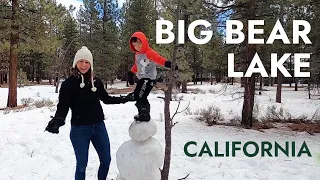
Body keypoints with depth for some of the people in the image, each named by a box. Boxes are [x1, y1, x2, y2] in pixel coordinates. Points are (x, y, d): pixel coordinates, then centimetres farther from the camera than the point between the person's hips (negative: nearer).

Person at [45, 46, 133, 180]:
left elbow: (106, 98, 17)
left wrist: (124, 99, 14)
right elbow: (63, 106, -15)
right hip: (79, 130, -4)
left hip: (99, 127, 4)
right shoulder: (68, 84, -9)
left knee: (106, 160, 15)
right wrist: (57, 120, -34)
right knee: (82, 165, 6)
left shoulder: (96, 82, 2)